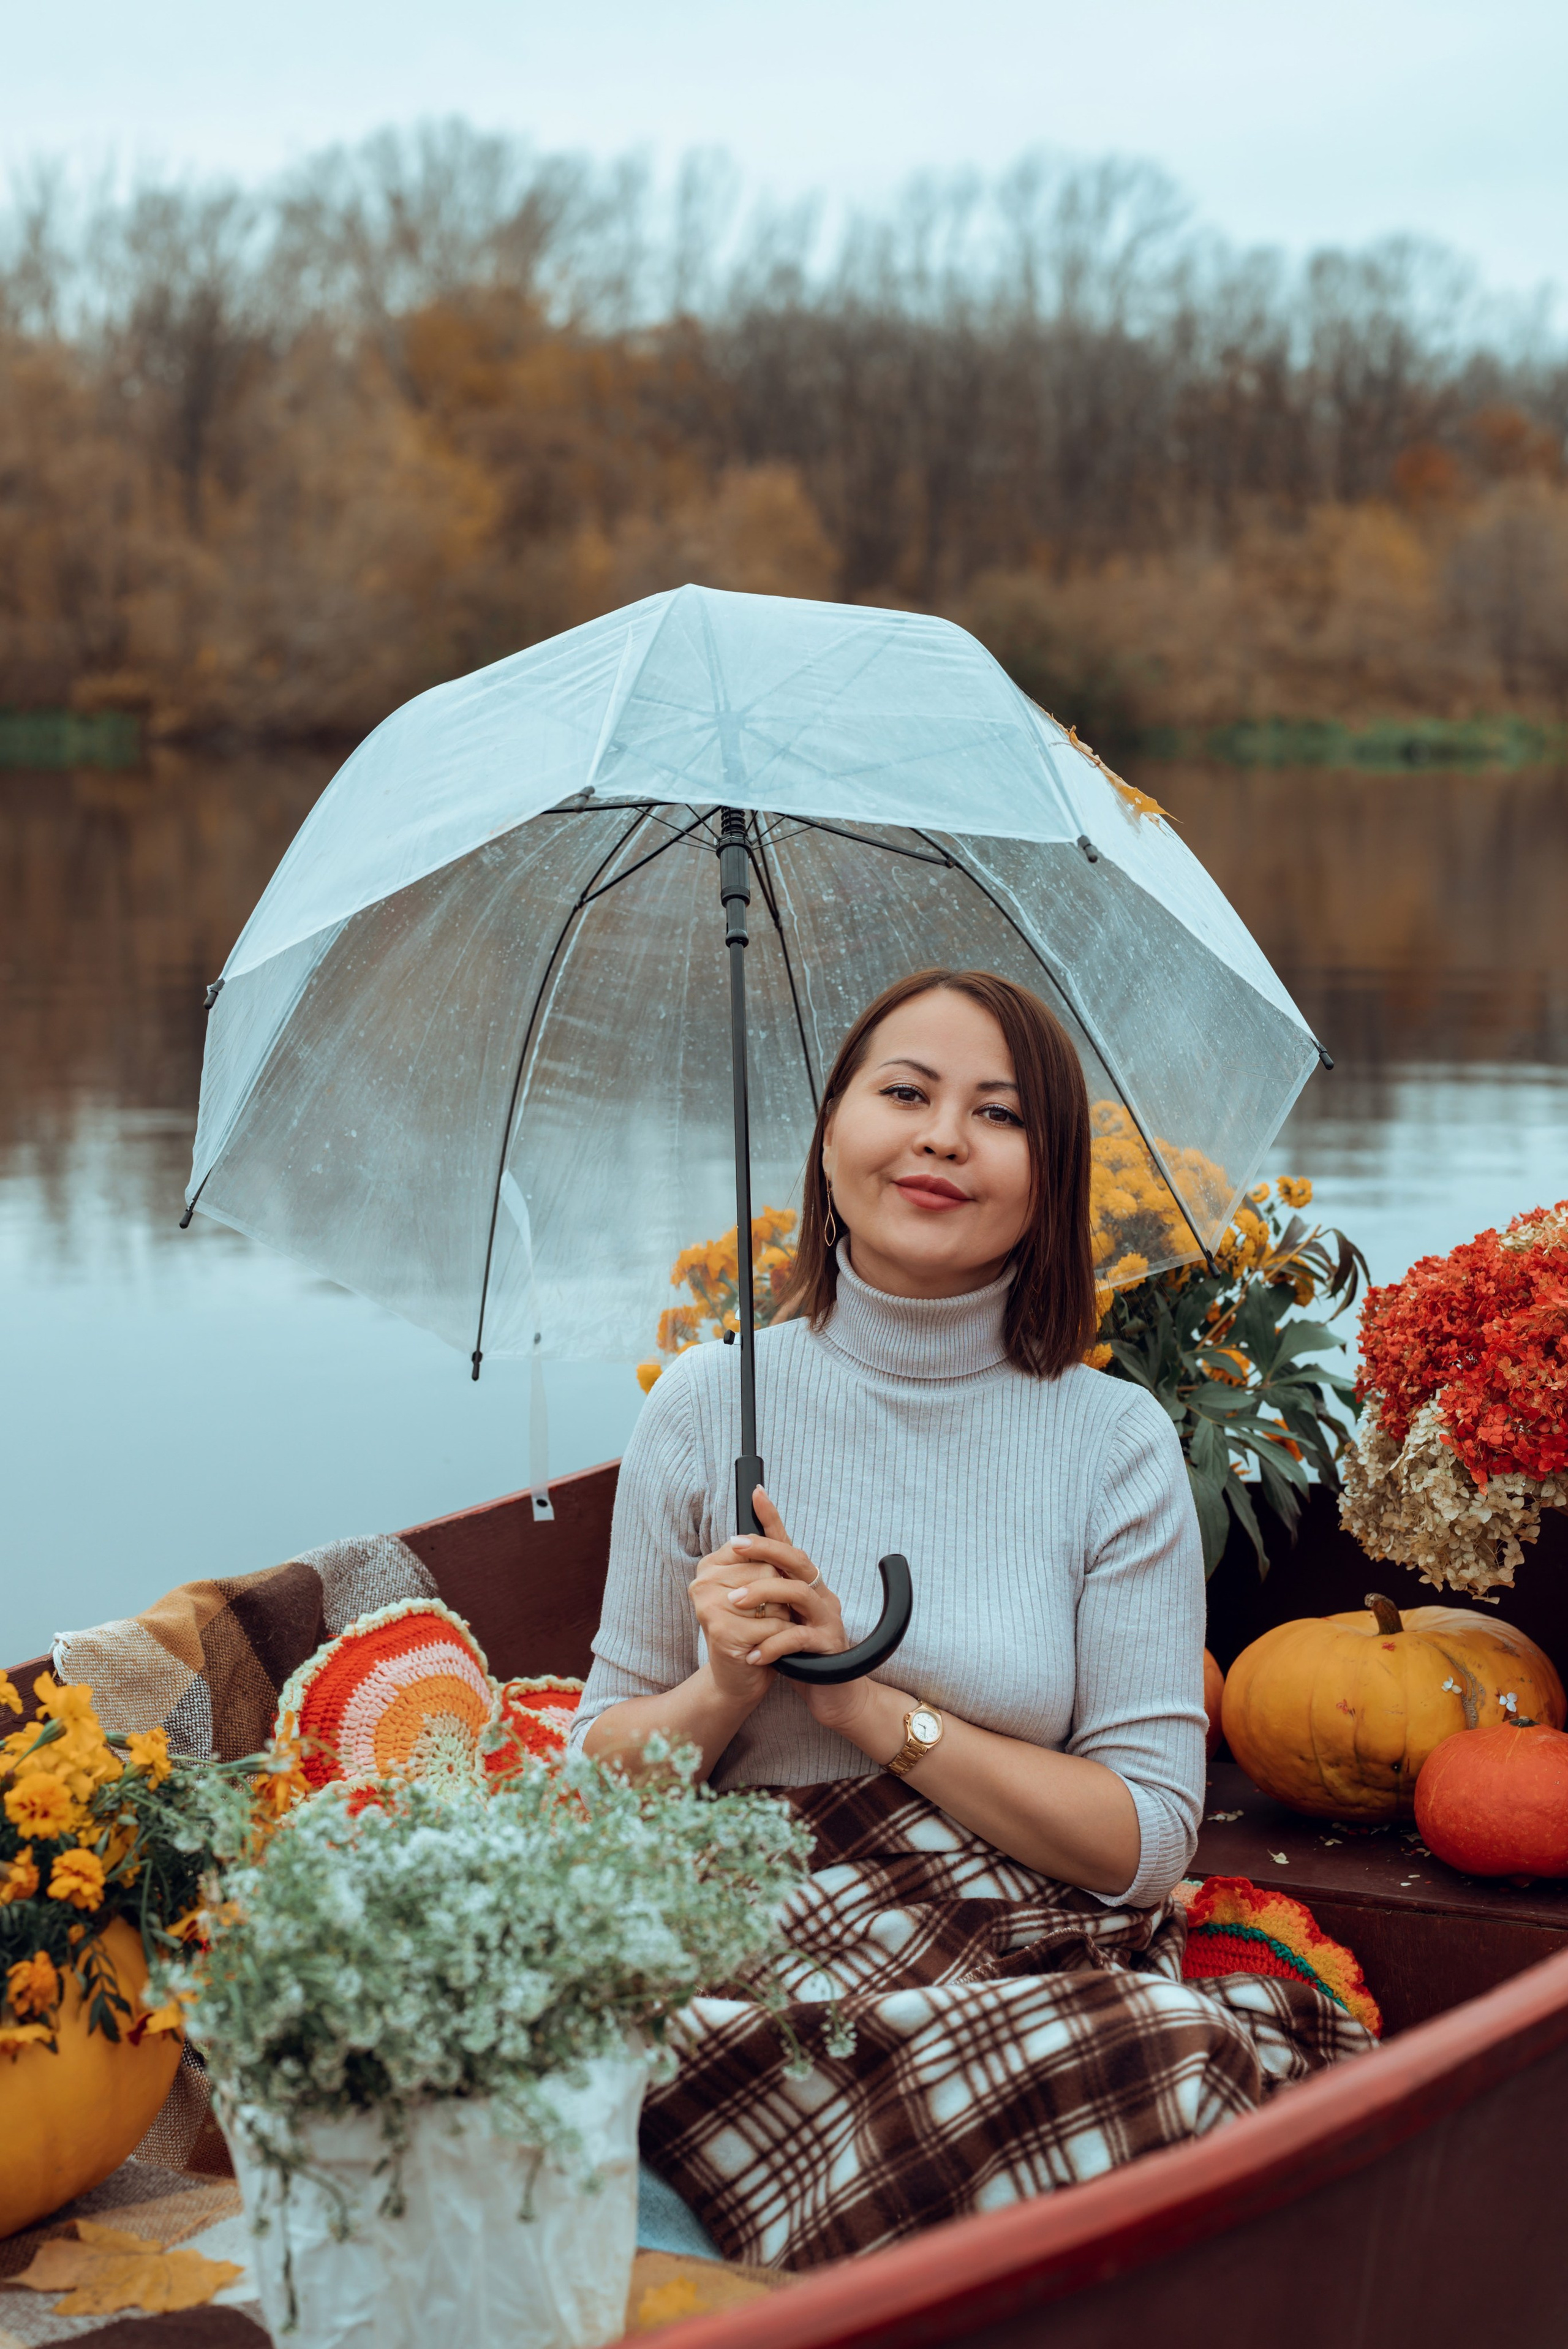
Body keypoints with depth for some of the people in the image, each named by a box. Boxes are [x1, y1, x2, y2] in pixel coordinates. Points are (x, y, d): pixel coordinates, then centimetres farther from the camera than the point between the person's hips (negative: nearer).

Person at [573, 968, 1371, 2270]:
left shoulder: (1115, 1442, 2)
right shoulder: (709, 1406, 5)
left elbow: (1146, 1841, -4)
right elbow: (601, 1767, 10)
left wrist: (866, 1698, -12)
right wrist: (724, 1692, -12)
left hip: (1048, 1978, 2)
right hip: (766, 1974, -2)